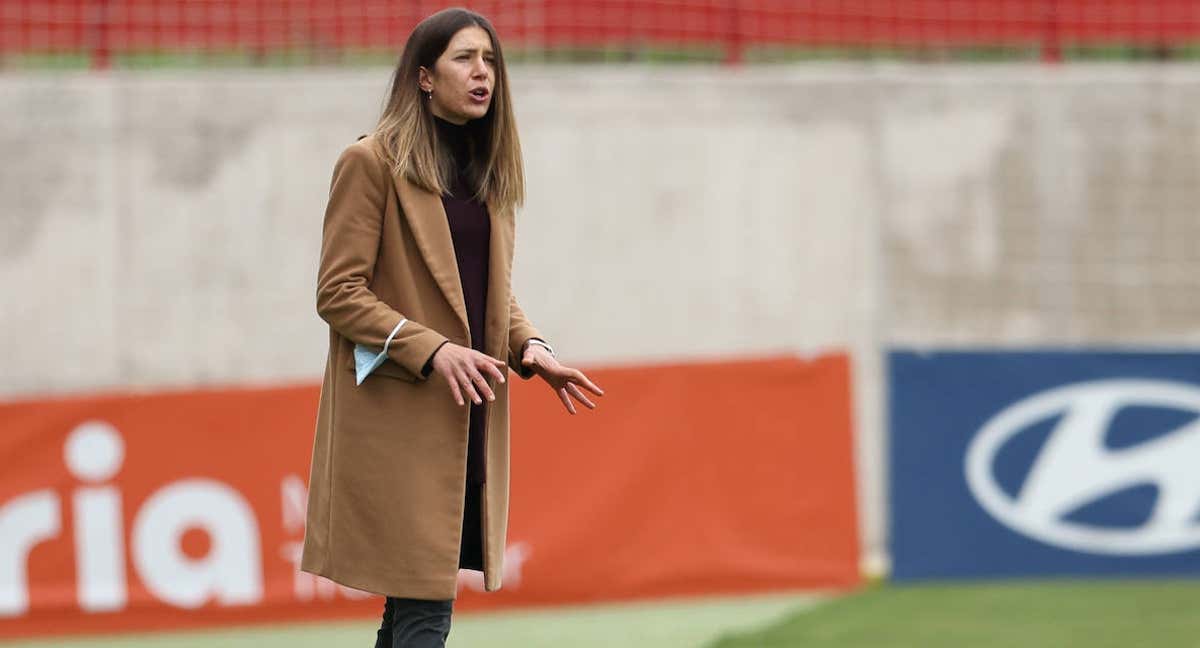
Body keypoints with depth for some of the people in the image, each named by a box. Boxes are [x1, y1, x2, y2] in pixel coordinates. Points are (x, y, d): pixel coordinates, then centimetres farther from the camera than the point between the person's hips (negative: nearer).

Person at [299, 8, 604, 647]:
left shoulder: (486, 171, 16)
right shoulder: (371, 162, -7)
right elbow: (338, 292, -10)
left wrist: (528, 345, 1)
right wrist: (432, 351, -20)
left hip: (468, 422, 7)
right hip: (398, 420, -7)